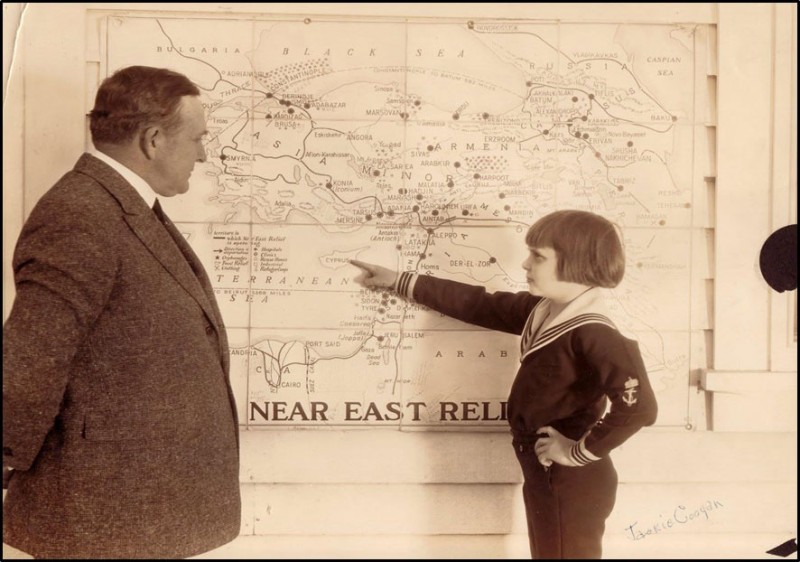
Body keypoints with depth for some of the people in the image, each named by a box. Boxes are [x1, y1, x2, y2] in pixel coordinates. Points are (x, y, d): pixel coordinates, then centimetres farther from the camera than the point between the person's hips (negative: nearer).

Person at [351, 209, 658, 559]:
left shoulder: (591, 333, -25)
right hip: (543, 476, 9)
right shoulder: (541, 310, 2)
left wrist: (582, 451, -26)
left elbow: (639, 406, -37)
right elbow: (478, 305, 9)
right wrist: (399, 281, 10)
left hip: (570, 485, -9)